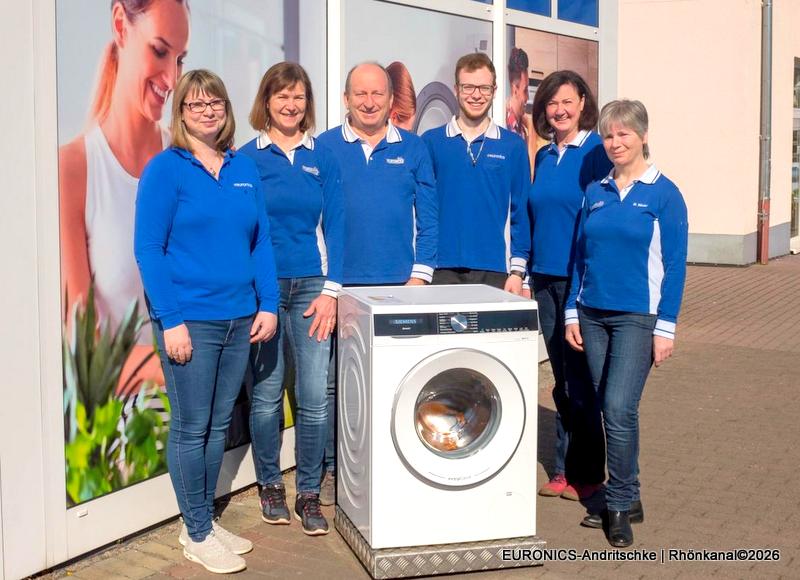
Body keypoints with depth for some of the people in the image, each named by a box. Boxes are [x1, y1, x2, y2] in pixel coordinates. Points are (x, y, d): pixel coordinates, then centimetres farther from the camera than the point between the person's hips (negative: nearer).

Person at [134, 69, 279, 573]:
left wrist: (268, 304, 2)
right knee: (191, 428, 3)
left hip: (240, 318, 5)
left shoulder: (245, 169, 10)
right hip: (190, 318, -5)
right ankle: (197, 535, 17)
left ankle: (205, 521, 28)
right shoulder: (165, 169, -6)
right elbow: (148, 248, -10)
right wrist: (171, 321, -16)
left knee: (219, 425, 14)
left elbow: (262, 241, 12)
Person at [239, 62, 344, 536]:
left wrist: (330, 290, -4)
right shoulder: (248, 158, 2)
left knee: (315, 395, -1)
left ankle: (309, 493, 13)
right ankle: (271, 485, 23)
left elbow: (333, 227, 5)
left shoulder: (322, 158, 7)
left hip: (311, 287, 1)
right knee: (266, 394, 6)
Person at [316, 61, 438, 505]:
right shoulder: (324, 147, 3)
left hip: (398, 285, 1)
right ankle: (333, 468, 14)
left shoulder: (412, 148, 6)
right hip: (340, 285, -1)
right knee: (334, 380, 2)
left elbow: (428, 217, 6)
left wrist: (420, 273, -2)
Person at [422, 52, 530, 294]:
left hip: (493, 272, 0)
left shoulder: (513, 146, 5)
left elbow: (521, 212, 6)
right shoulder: (431, 142, 5)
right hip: (442, 271, 0)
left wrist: (517, 270, 0)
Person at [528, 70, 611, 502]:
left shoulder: (598, 153, -7)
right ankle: (564, 469, 21)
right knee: (561, 378, 12)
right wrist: (528, 270, 13)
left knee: (581, 379, -1)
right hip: (545, 277, 6)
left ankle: (587, 475, 11)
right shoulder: (544, 157, 13)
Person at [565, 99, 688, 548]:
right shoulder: (596, 192, 9)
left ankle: (621, 504, 4)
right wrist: (573, 313, 7)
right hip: (593, 314, 5)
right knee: (608, 409, 9)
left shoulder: (664, 194, -4)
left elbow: (674, 265, -5)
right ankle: (627, 499, 22)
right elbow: (581, 257, 12)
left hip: (638, 317, -5)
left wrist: (666, 327, -10)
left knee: (619, 408, -11)